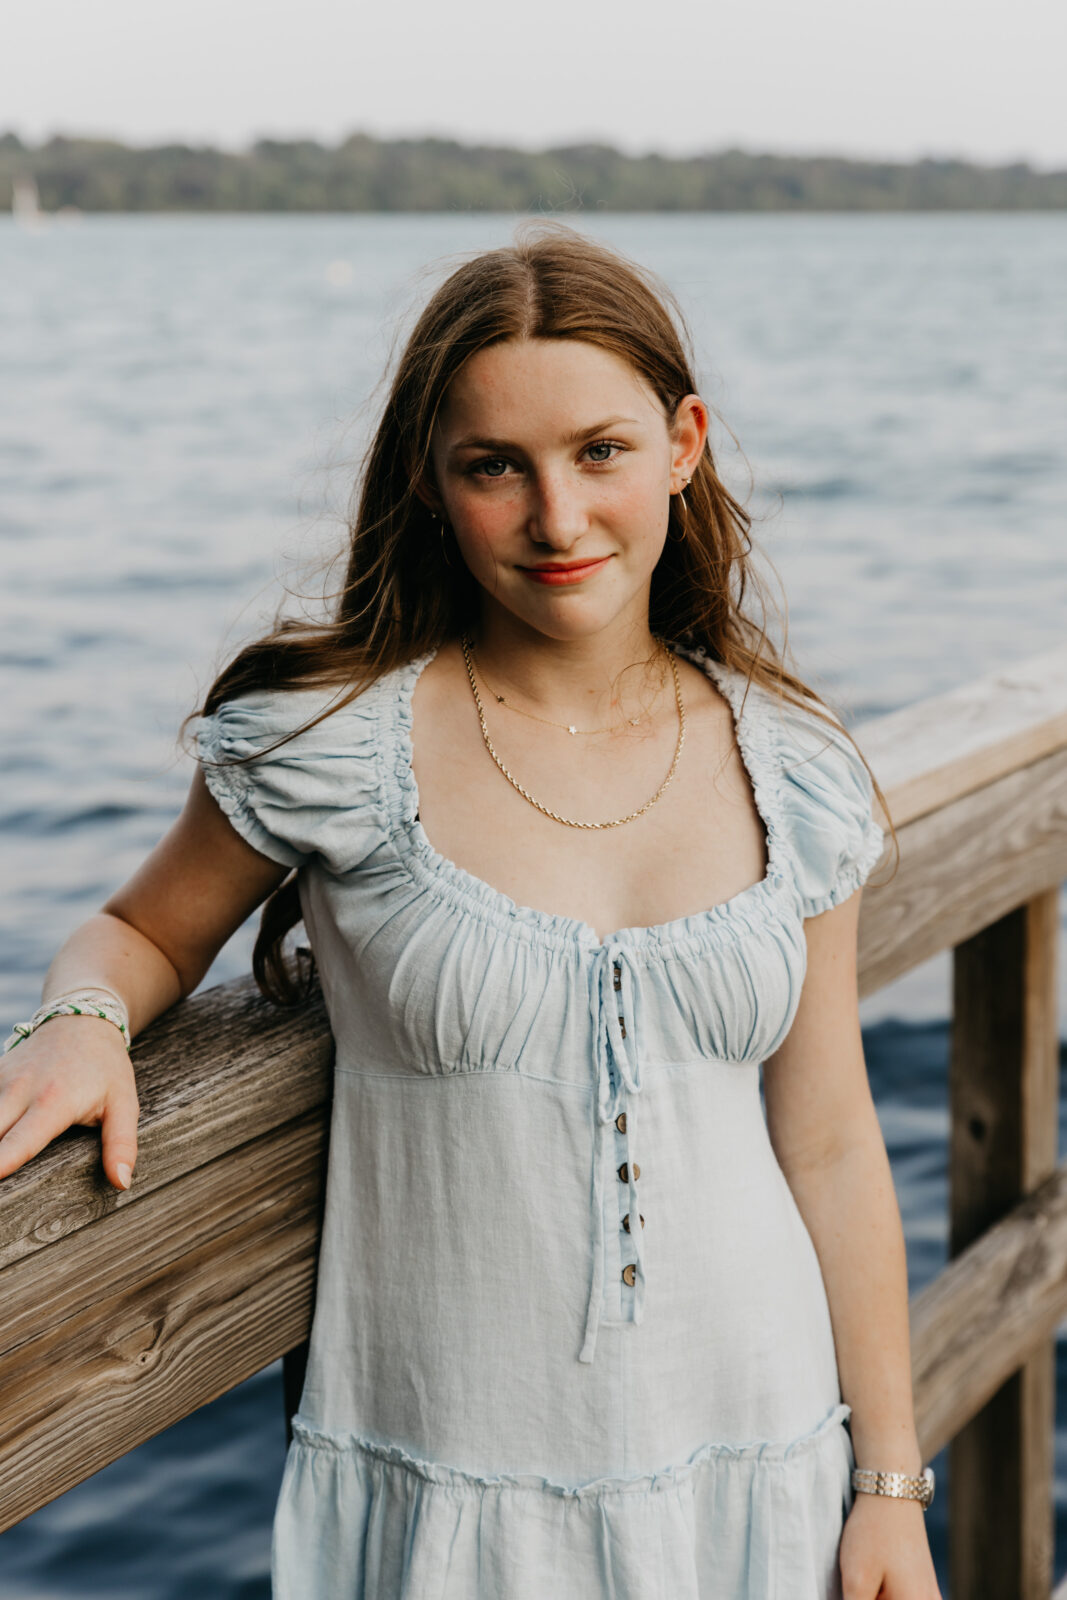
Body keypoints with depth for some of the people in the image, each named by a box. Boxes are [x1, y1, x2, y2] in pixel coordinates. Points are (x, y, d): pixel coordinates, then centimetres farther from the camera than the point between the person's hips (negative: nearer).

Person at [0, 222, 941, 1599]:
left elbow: (831, 1147, 3)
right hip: (448, 1488, -2)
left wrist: (892, 1485, 5)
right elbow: (143, 934, 6)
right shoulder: (328, 746, -10)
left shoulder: (790, 774, -2)